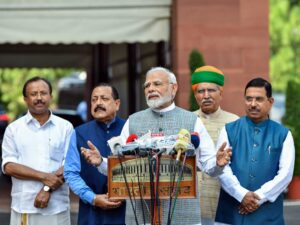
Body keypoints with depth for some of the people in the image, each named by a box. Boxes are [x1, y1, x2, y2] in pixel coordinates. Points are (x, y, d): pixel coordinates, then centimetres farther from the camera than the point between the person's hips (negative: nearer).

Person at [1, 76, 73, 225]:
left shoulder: (65, 127, 6)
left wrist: (48, 188, -12)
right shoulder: (14, 129, 7)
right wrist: (44, 176, -12)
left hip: (57, 207, 0)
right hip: (23, 208, 0)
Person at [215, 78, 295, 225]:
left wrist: (259, 197, -11)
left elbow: (285, 174, -2)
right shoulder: (229, 131, 6)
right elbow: (222, 168, -3)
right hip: (231, 213, 0)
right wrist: (242, 194, -15)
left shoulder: (283, 134, 7)